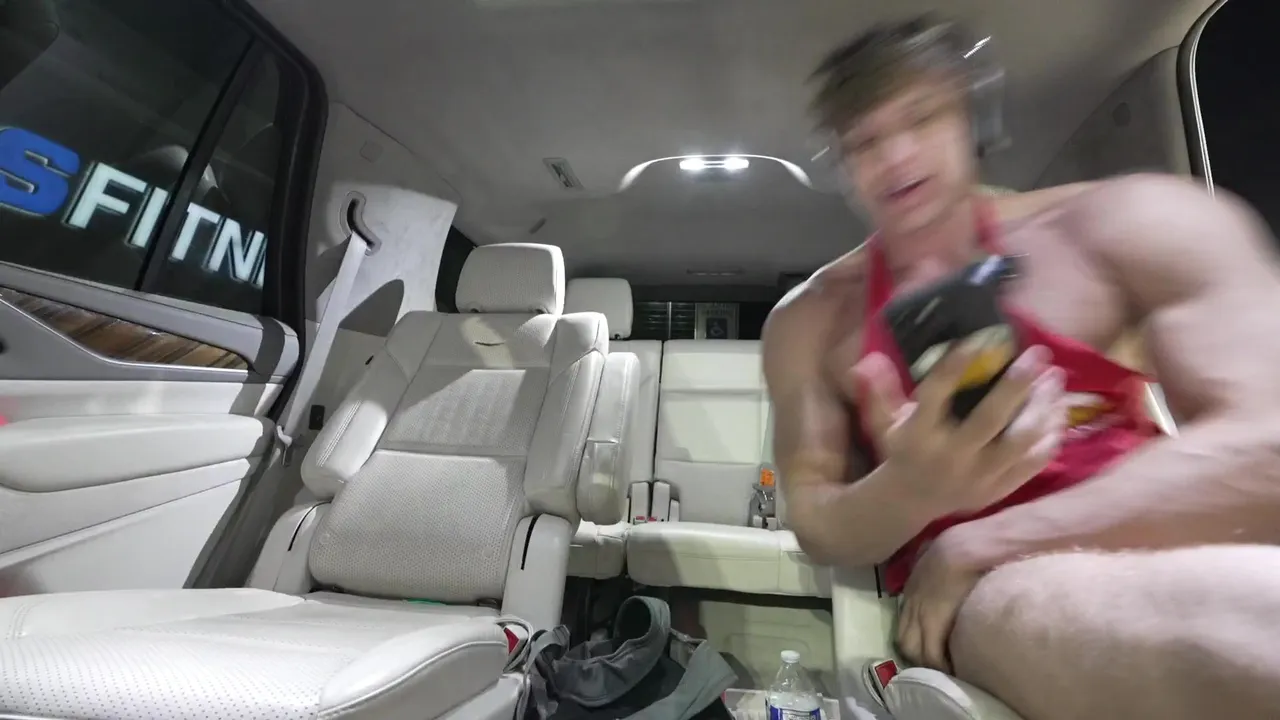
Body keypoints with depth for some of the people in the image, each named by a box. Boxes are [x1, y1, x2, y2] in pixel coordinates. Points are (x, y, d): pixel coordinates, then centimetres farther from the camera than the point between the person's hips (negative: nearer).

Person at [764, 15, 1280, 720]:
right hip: (983, 590, -3)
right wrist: (907, 491, -25)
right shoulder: (808, 320, -1)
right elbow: (815, 522, -3)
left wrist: (978, 541, -15)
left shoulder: (1129, 223, 1)